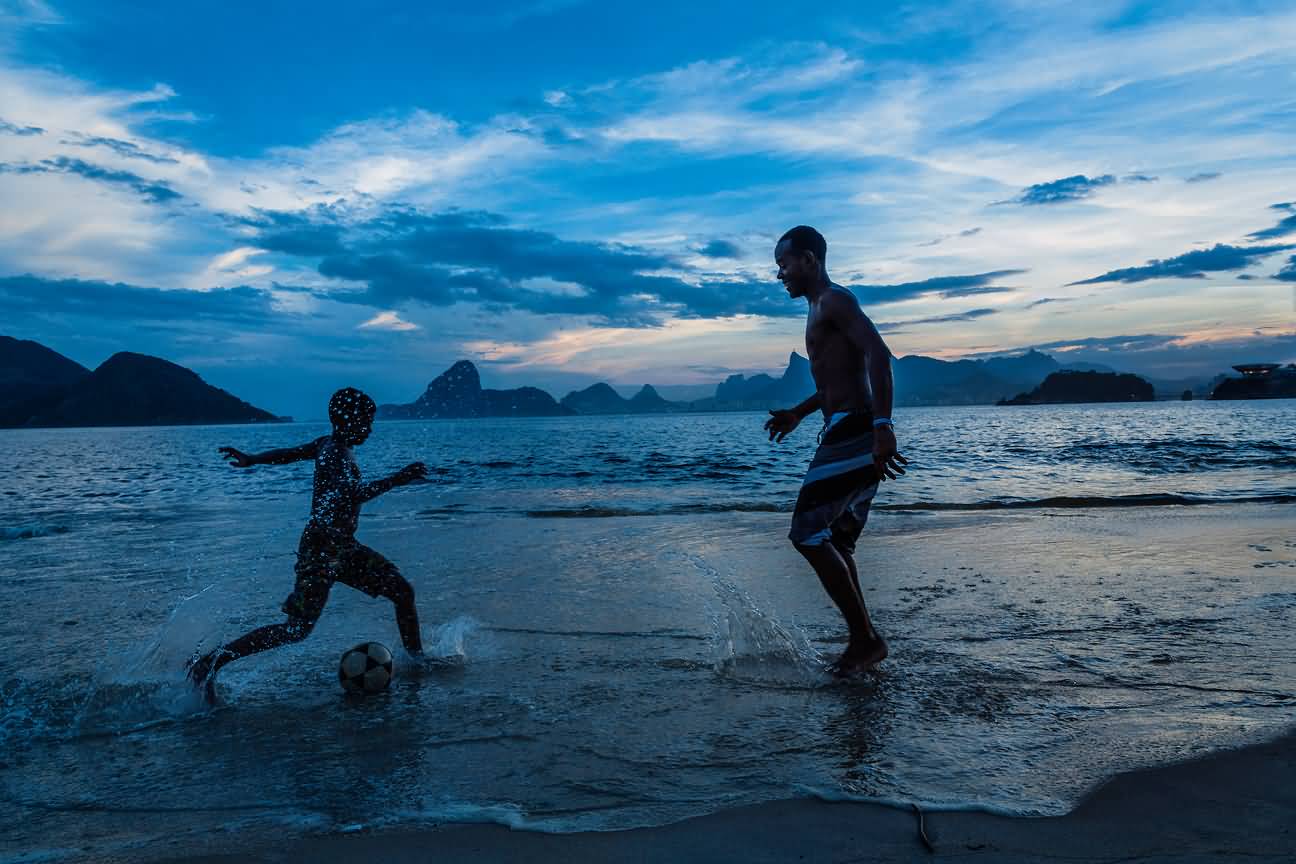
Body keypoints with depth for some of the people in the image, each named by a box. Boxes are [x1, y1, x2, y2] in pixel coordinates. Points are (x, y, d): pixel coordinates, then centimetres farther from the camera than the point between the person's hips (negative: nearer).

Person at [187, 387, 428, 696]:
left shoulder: (328, 444, 11)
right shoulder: (336, 453, -18)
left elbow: (287, 453, 25)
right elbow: (351, 494, -35)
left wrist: (251, 459, 38)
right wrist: (396, 480, -32)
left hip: (342, 547, 10)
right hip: (321, 549, -10)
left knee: (403, 591, 10)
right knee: (297, 630, -11)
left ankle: (416, 658, 24)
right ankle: (211, 662, -4)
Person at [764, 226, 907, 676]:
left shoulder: (834, 301, -8)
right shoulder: (821, 310, 24)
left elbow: (879, 354, -23)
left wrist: (883, 426, -32)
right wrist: (798, 413, 32)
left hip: (852, 432, -10)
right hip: (848, 435, 10)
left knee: (807, 533, -11)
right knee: (835, 544, 12)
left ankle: (865, 639, -5)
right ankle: (863, 641, 17)